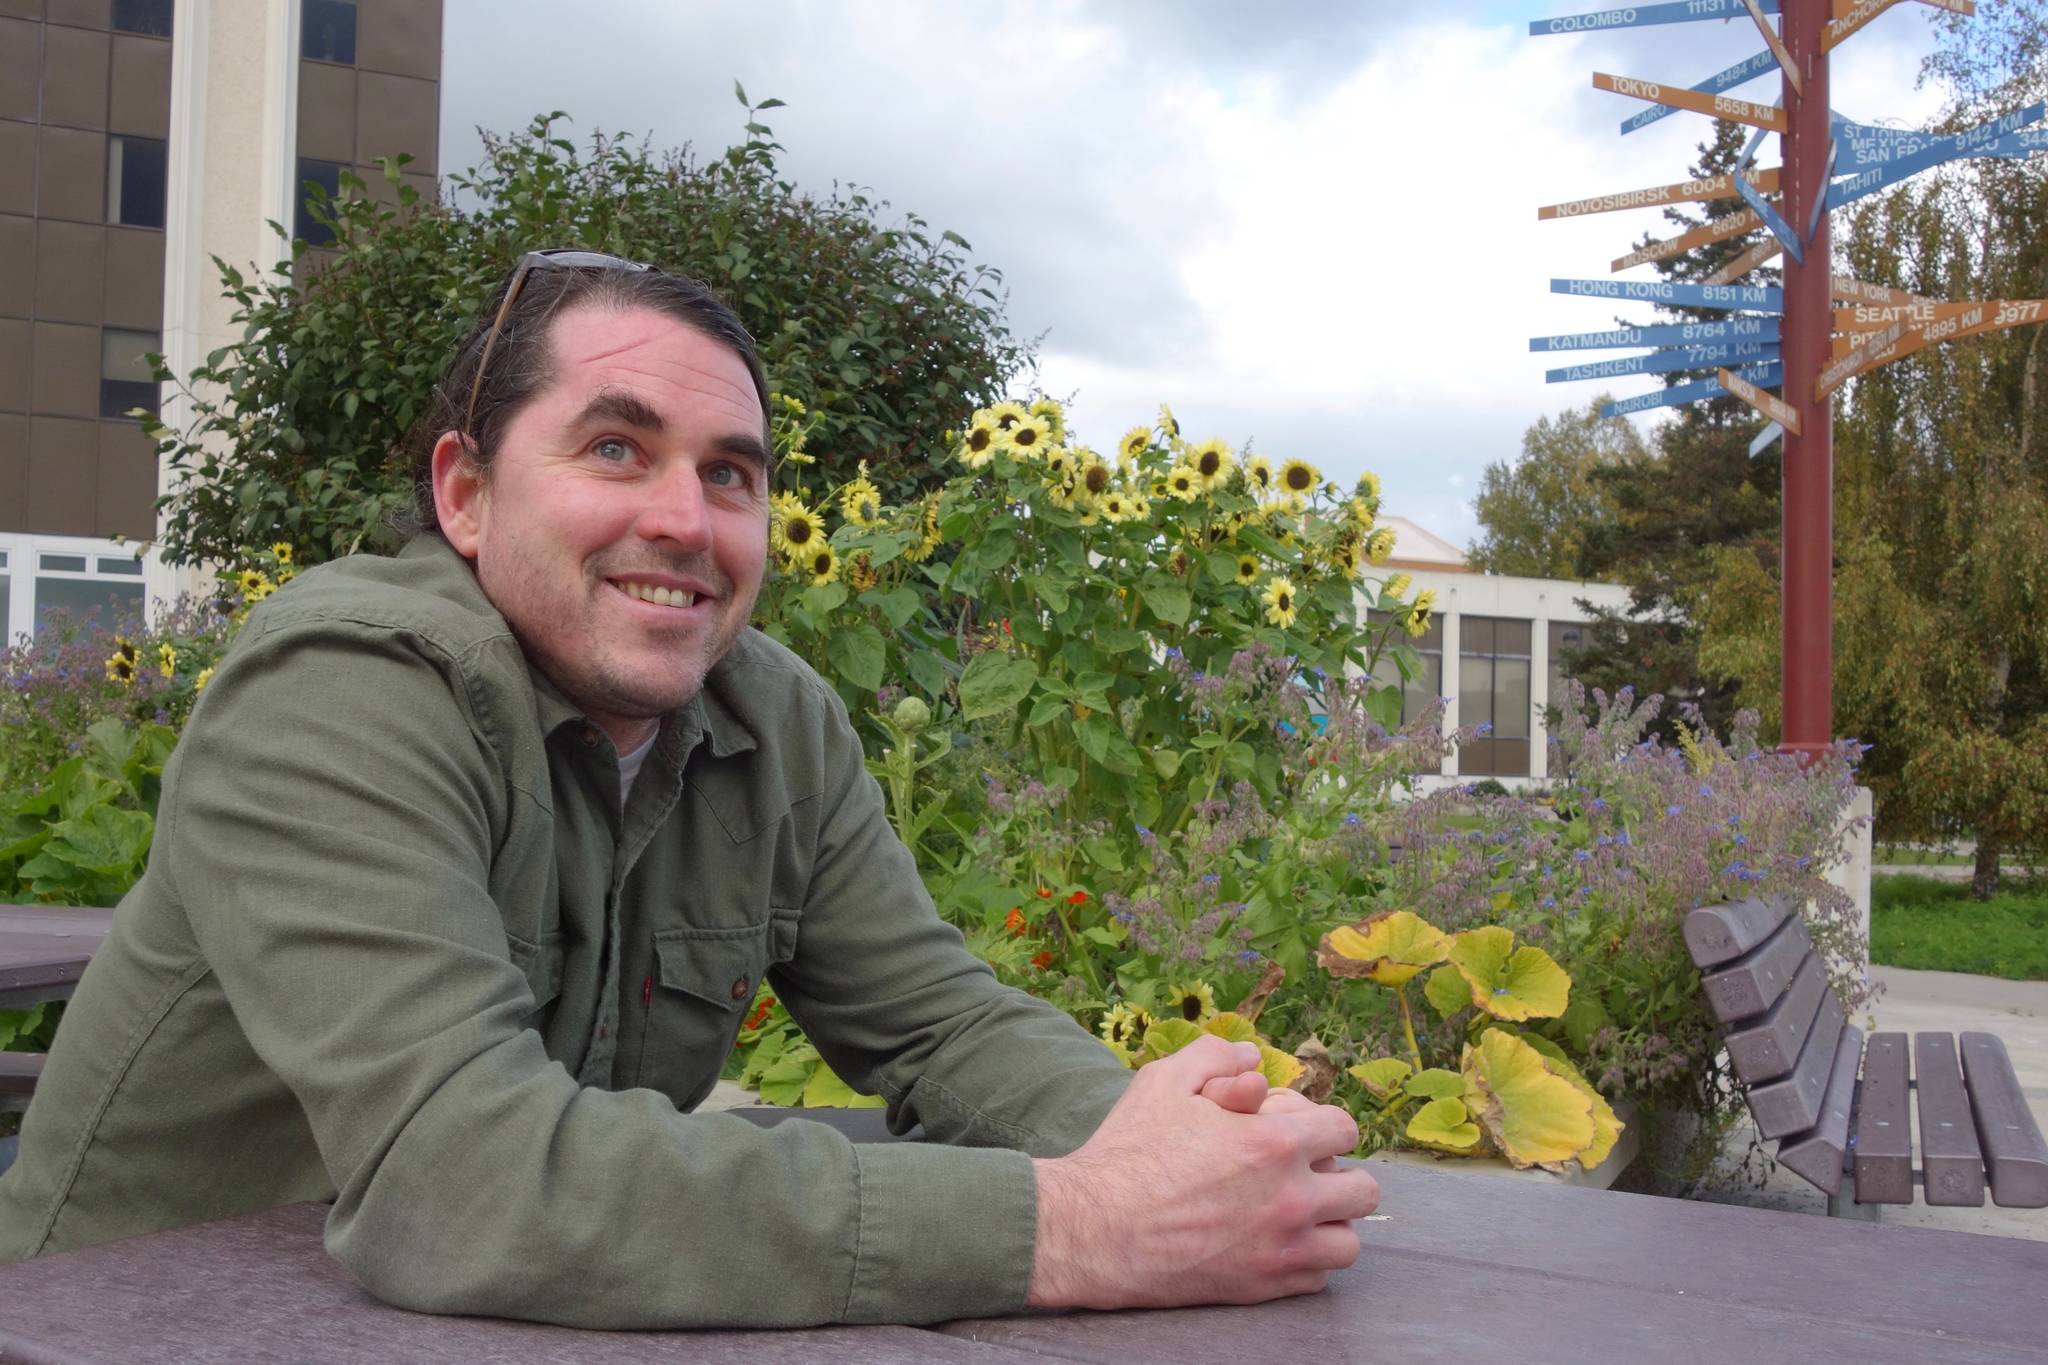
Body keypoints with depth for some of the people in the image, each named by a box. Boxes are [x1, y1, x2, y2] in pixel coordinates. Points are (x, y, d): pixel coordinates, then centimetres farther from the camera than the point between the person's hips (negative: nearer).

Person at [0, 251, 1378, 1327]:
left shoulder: (783, 725, -2)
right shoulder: (341, 693, -21)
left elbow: (943, 1019, -1)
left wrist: (1143, 1137, -23)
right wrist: (1067, 1227, -35)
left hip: (553, 1328, 5)